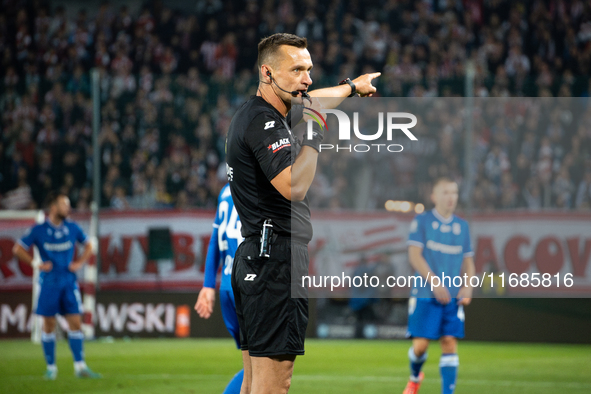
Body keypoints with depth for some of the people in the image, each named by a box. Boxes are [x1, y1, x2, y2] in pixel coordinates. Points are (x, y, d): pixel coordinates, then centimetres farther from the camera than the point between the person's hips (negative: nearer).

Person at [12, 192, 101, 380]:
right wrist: (36, 264, -8)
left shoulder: (72, 228, 3)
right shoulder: (39, 230, -5)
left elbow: (88, 246, 18)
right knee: (49, 325, 2)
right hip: (49, 284, -2)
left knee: (75, 323, -4)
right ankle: (51, 368, 11)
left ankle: (80, 367, -1)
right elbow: (18, 249, -1)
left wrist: (79, 263, 3)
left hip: (69, 282, 2)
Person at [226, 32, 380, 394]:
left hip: (254, 259, 11)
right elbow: (293, 187, -26)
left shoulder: (265, 112, 16)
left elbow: (311, 101, 38)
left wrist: (352, 87, 55)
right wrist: (315, 134, -16)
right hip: (276, 260, -11)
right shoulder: (263, 122, -15)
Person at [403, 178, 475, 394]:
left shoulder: (462, 226, 13)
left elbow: (468, 261, 18)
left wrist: (467, 286, -1)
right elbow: (415, 255, -8)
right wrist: (435, 283, -17)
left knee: (450, 343, -7)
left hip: (453, 296, 3)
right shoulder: (422, 221, 0)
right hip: (425, 295, -3)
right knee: (421, 344, -4)